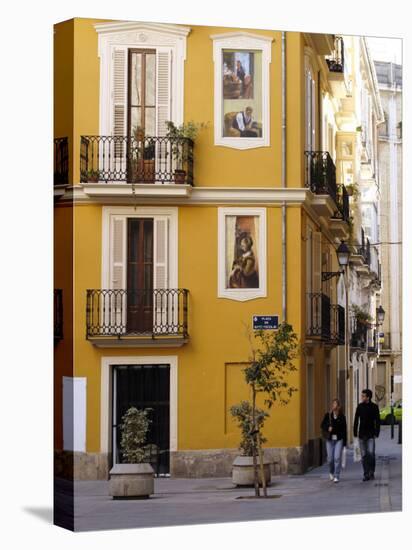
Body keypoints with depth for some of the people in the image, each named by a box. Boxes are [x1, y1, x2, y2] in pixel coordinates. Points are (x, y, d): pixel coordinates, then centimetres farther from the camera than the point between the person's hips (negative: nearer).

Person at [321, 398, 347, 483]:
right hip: (330, 439, 1)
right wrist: (328, 428, -17)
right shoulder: (328, 415, 3)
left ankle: (336, 476, -6)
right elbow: (322, 425, 5)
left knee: (337, 458, -11)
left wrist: (345, 442, 1)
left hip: (339, 439, -1)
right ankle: (331, 472, 34)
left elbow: (344, 429, 3)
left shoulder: (342, 417, 1)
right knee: (330, 458, 6)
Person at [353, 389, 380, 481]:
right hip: (361, 435, 3)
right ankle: (366, 474, 8)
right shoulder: (360, 406, 5)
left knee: (371, 453, -13)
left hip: (371, 435, -3)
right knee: (364, 455, 3)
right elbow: (356, 420, 8)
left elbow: (377, 421, -1)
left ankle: (372, 472, 3)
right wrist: (355, 433, 3)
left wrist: (376, 433, -8)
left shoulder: (374, 407, -2)